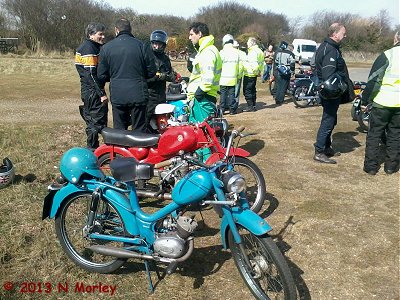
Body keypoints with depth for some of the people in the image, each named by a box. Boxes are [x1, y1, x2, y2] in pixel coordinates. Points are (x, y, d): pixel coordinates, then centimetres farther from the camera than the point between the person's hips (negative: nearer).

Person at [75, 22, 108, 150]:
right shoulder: (89, 49, -14)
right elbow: (91, 74, -21)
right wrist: (101, 94, -20)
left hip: (88, 91, 10)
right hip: (93, 92, -10)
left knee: (91, 120, 15)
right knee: (97, 121, -5)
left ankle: (91, 147, 24)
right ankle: (93, 148, 1)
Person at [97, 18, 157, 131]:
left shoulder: (106, 48, 0)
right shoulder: (142, 46, -2)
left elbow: (101, 75, 3)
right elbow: (152, 71, 1)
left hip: (117, 96, 1)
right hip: (138, 95, -1)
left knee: (119, 130, 12)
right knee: (139, 131, 8)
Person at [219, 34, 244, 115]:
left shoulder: (222, 52, -7)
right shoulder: (237, 52, 4)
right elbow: (241, 65, 7)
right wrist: (239, 76, 16)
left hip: (224, 77, -3)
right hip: (233, 77, 3)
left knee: (223, 93, 4)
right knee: (231, 93, 8)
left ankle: (222, 108, 5)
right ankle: (232, 109, 10)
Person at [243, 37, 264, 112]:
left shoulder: (253, 52, -17)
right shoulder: (259, 51, 15)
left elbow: (254, 64, -27)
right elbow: (262, 63, 17)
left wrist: (254, 71, -14)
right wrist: (259, 71, 17)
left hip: (249, 75, -10)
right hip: (254, 74, 10)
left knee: (247, 91, -4)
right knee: (252, 90, 17)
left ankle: (250, 106, -4)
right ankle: (253, 106, 22)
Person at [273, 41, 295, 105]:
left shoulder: (277, 53, 2)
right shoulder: (290, 53, -5)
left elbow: (274, 62, 7)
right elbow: (292, 63, -6)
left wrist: (274, 72, 14)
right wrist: (292, 71, 5)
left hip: (278, 72, 3)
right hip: (287, 73, -2)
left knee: (278, 86, 12)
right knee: (284, 87, 4)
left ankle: (277, 100, 11)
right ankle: (280, 101, 4)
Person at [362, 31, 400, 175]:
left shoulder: (387, 55, -11)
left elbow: (373, 80, -13)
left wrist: (365, 100, -6)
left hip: (382, 102, -4)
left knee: (374, 134, 6)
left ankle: (371, 166, 7)